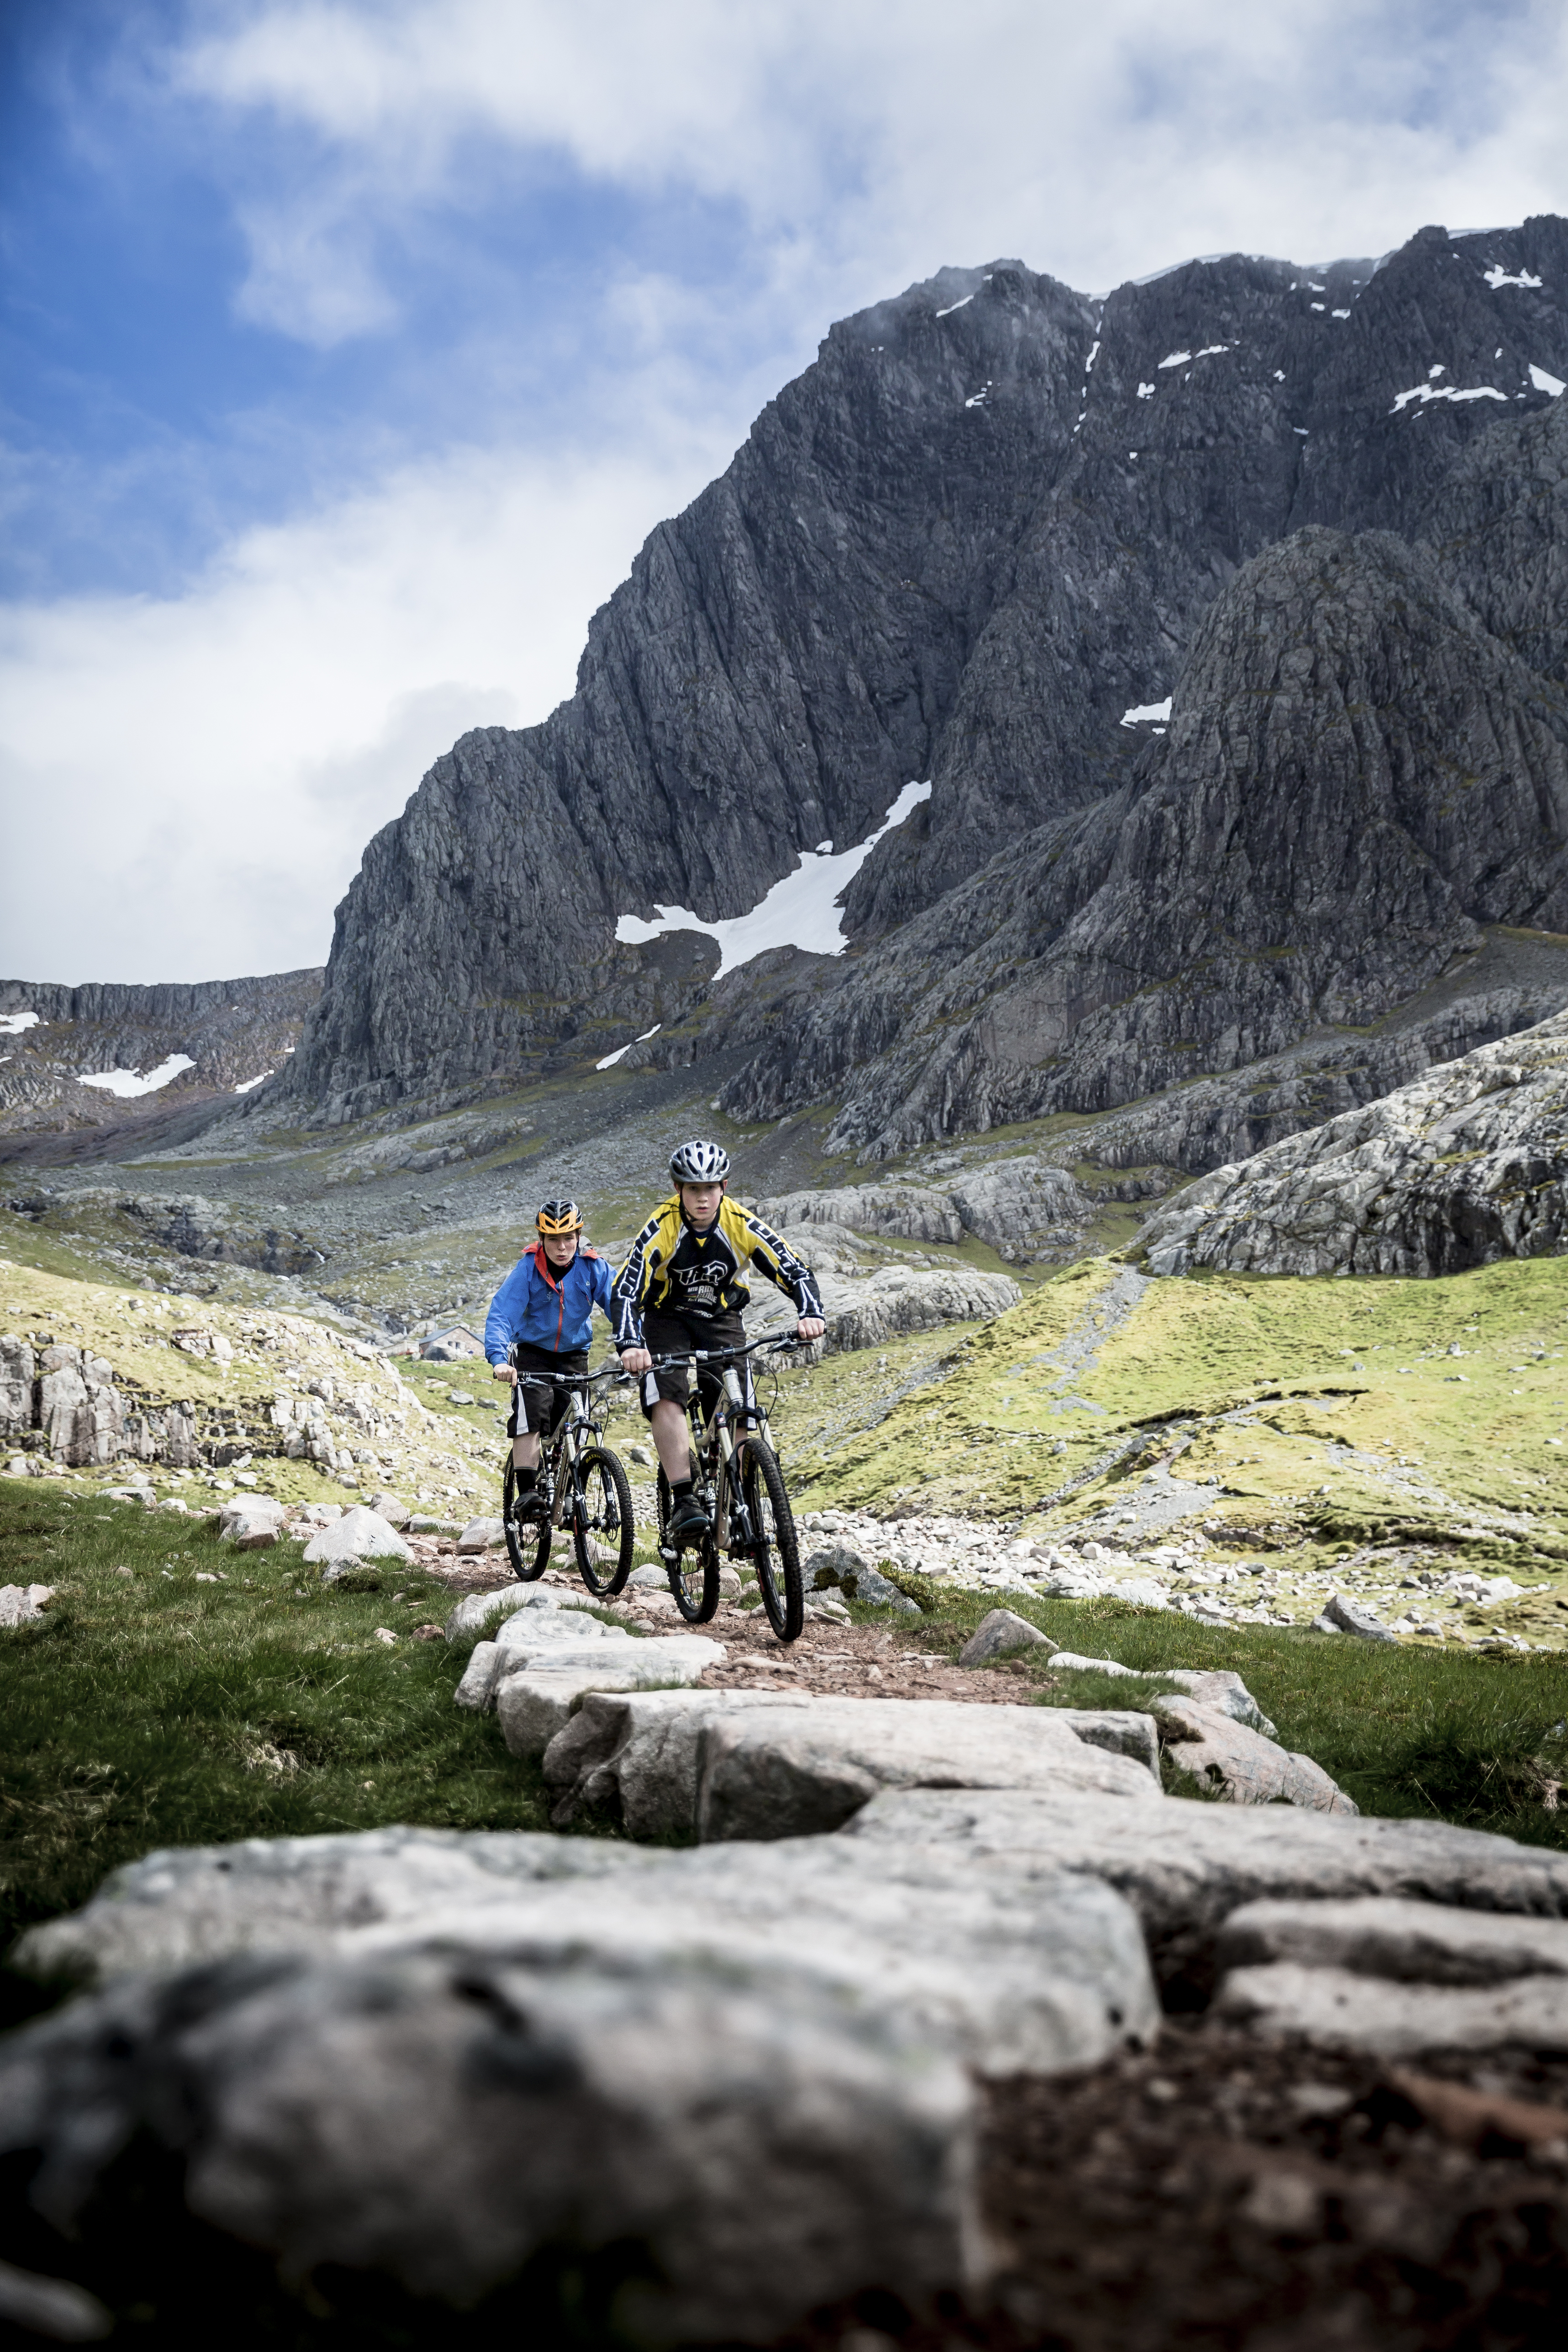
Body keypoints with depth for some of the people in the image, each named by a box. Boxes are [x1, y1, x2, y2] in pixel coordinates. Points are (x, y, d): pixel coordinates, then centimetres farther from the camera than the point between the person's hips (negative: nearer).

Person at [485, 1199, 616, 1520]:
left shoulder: (594, 1268, -15)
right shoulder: (528, 1268, -19)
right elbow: (500, 1315, -26)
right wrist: (500, 1359, -43)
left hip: (574, 1354, 2)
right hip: (532, 1351, -2)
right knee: (531, 1414, -23)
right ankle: (526, 1493, -18)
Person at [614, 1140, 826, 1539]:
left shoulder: (743, 1224, -20)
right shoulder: (661, 1228, -25)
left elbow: (794, 1270, -20)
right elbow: (626, 1289, -31)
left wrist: (811, 1314, -40)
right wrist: (630, 1346, -48)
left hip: (721, 1320, 2)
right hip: (667, 1319, -1)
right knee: (667, 1401, -25)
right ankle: (683, 1500, -25)